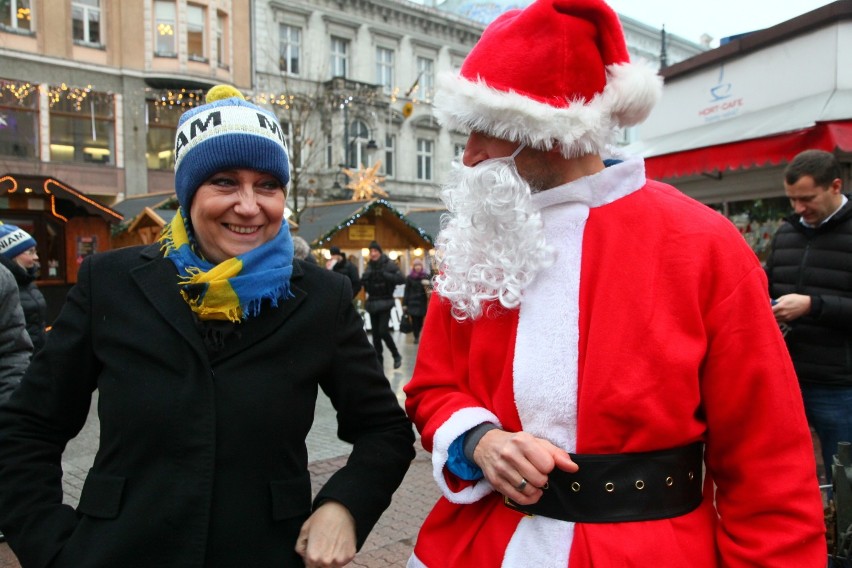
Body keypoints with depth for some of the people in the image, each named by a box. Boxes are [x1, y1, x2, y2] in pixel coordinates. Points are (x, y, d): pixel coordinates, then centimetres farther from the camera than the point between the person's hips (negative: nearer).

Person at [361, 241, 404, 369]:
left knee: (383, 331, -12)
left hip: (385, 302, -5)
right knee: (375, 332, 7)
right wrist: (365, 279, -10)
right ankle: (378, 359, 16)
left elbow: (401, 279, -16)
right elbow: (363, 283, 13)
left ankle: (396, 355, 7)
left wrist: (385, 275, -25)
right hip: (372, 303, 5)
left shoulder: (389, 264, -7)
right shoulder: (369, 266, 9)